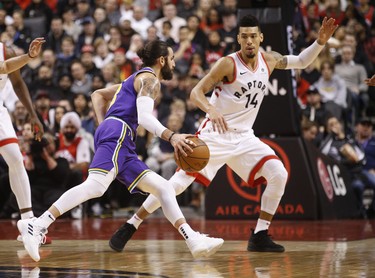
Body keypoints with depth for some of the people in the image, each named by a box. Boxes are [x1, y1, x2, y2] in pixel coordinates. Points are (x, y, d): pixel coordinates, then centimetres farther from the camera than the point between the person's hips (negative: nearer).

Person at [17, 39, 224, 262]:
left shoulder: (135, 80, 31)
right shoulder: (150, 79, 2)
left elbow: (98, 94, 36)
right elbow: (144, 116, -14)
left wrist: (104, 124, 26)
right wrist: (171, 136, -24)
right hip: (117, 133, -10)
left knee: (164, 189, 7)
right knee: (96, 185, -29)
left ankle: (194, 241, -2)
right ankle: (37, 225, -37)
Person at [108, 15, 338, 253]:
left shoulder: (269, 61, 3)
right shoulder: (228, 64, -15)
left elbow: (301, 62, 17)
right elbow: (196, 92, -19)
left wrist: (320, 42, 1)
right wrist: (211, 110, -39)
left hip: (244, 137, 5)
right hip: (215, 134, -5)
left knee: (279, 175, -12)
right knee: (179, 182, -14)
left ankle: (260, 236, -3)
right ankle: (129, 227, -4)